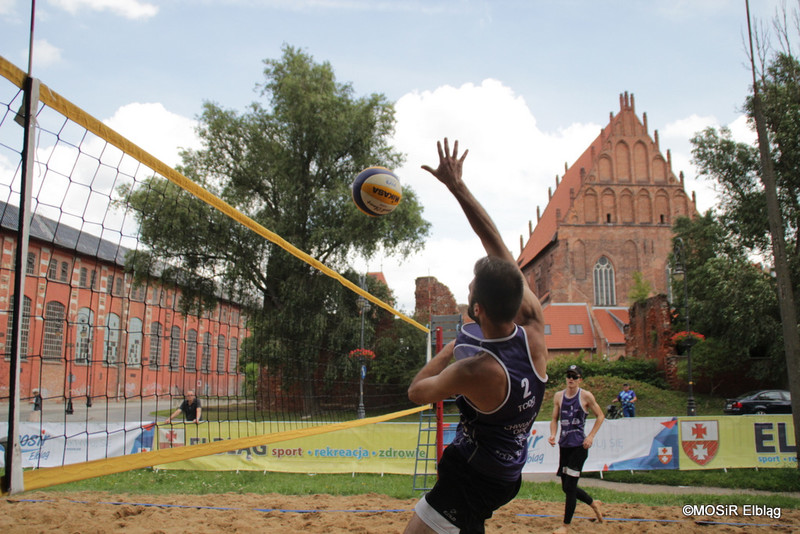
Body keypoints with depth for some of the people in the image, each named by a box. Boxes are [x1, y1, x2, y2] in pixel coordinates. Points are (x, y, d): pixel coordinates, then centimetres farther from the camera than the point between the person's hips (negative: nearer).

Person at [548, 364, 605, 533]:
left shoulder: (586, 396, -6)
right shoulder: (558, 396, 6)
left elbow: (600, 416, 3)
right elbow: (554, 419, 12)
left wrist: (591, 436, -7)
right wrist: (553, 435, -7)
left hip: (579, 445, -5)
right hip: (564, 444, 6)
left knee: (570, 487, -7)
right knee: (566, 487, 13)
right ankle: (593, 503, 40)